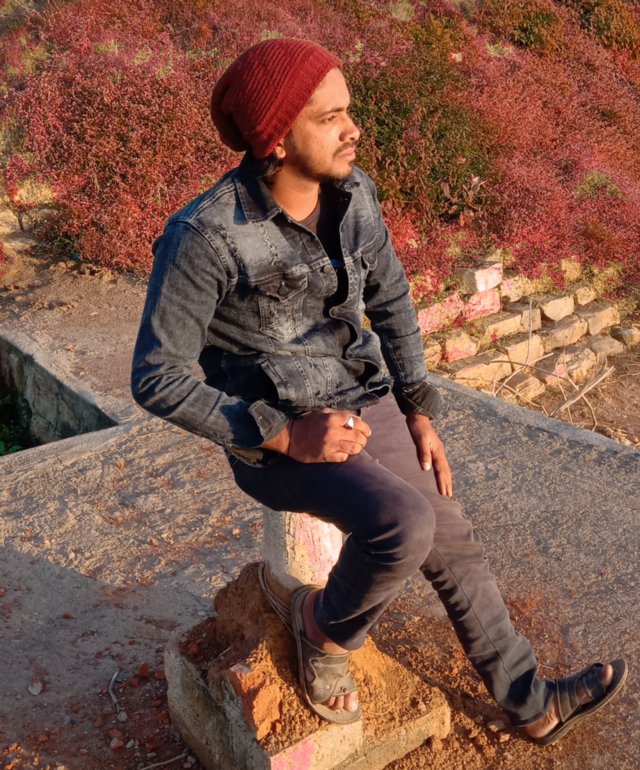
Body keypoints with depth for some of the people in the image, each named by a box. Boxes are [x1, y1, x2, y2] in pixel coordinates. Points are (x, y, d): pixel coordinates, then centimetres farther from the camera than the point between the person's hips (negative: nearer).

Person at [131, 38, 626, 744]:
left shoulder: (352, 192, -4)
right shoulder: (204, 237, -23)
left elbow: (389, 299, 11)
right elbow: (157, 379, -18)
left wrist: (418, 413, 4)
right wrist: (287, 434, -26)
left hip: (362, 405, 6)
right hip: (271, 438, -6)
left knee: (454, 545, 7)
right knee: (403, 525, -30)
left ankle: (530, 704, 29)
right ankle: (326, 624, 4)